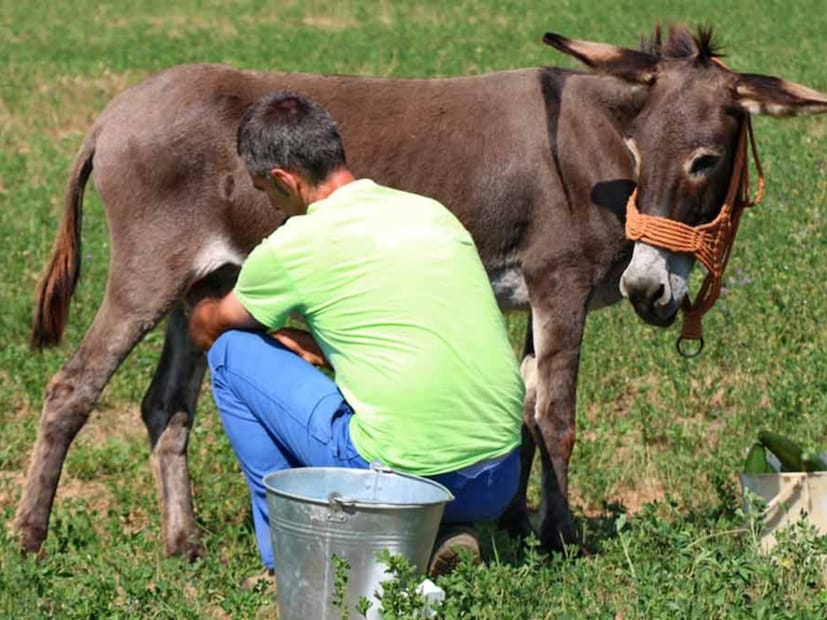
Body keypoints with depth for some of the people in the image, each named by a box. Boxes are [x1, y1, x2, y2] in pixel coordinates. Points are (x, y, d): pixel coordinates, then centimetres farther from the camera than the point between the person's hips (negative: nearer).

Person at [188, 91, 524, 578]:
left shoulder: (293, 247, -2)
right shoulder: (433, 213, 13)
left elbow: (208, 327, 20)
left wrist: (202, 313, 43)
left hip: (401, 476, -6)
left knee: (232, 353, 12)